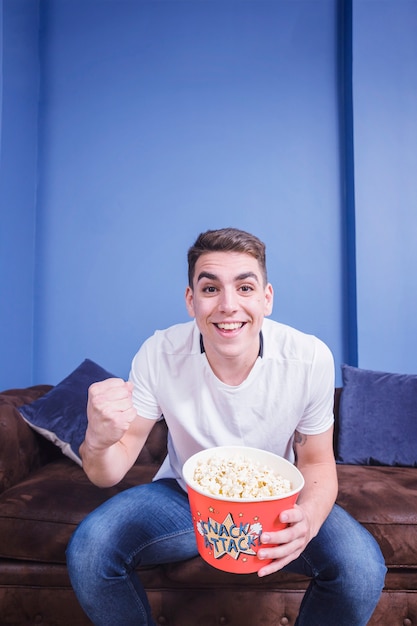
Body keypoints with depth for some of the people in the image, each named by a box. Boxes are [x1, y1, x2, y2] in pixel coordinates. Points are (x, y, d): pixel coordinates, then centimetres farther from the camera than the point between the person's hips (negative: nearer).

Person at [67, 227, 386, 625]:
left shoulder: (310, 359, -22)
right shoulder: (159, 355, -21)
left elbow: (317, 462, -8)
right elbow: (109, 473, -16)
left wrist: (307, 519, -31)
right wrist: (98, 441, -41)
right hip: (184, 497, 1)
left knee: (362, 569, -25)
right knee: (87, 551, -22)